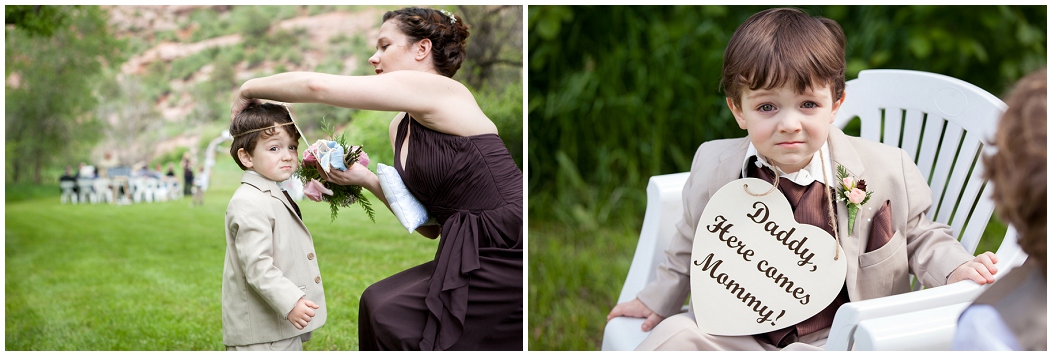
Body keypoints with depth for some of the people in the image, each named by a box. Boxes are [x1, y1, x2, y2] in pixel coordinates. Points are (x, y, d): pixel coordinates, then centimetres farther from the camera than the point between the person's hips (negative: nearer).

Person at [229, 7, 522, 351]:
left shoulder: (441, 90, -13)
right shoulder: (400, 127, 14)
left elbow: (318, 86, -18)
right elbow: (429, 226, 14)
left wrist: (250, 88, -2)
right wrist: (365, 178, 5)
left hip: (510, 254, -8)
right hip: (472, 255, 8)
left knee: (391, 314, -8)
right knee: (380, 304, 5)